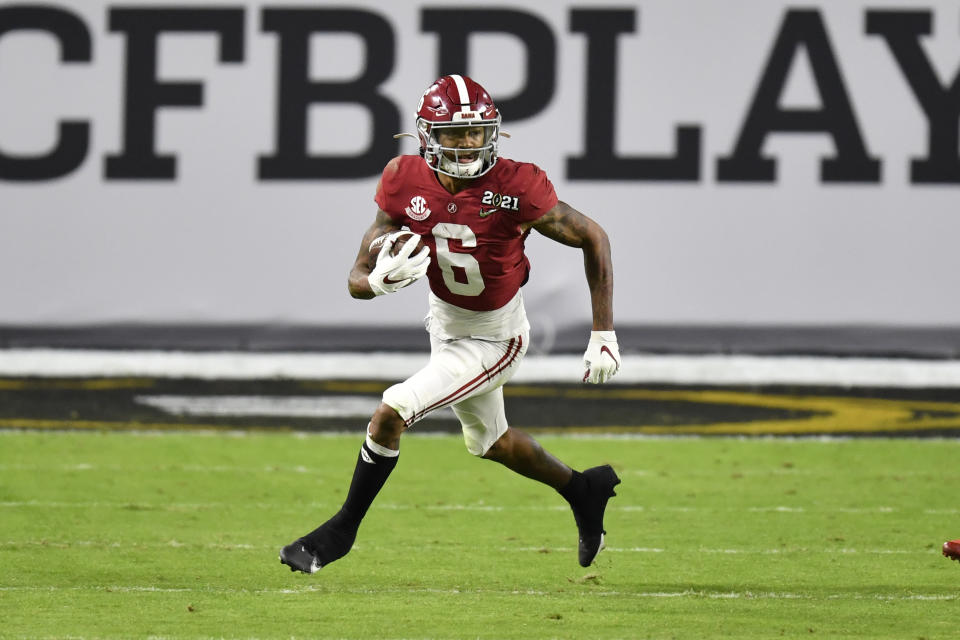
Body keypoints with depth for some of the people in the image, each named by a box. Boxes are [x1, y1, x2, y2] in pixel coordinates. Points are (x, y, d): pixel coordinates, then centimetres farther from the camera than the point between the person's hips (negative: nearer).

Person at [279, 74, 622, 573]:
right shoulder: (406, 182, -18)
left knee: (391, 413, -17)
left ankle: (341, 530, 2)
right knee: (490, 443, 25)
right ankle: (584, 490, 51)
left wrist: (604, 335, -18)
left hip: (495, 339, -6)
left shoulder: (515, 188, -29)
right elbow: (357, 279, -14)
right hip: (445, 325, 6)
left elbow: (593, 239, -17)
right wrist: (380, 281, -41)